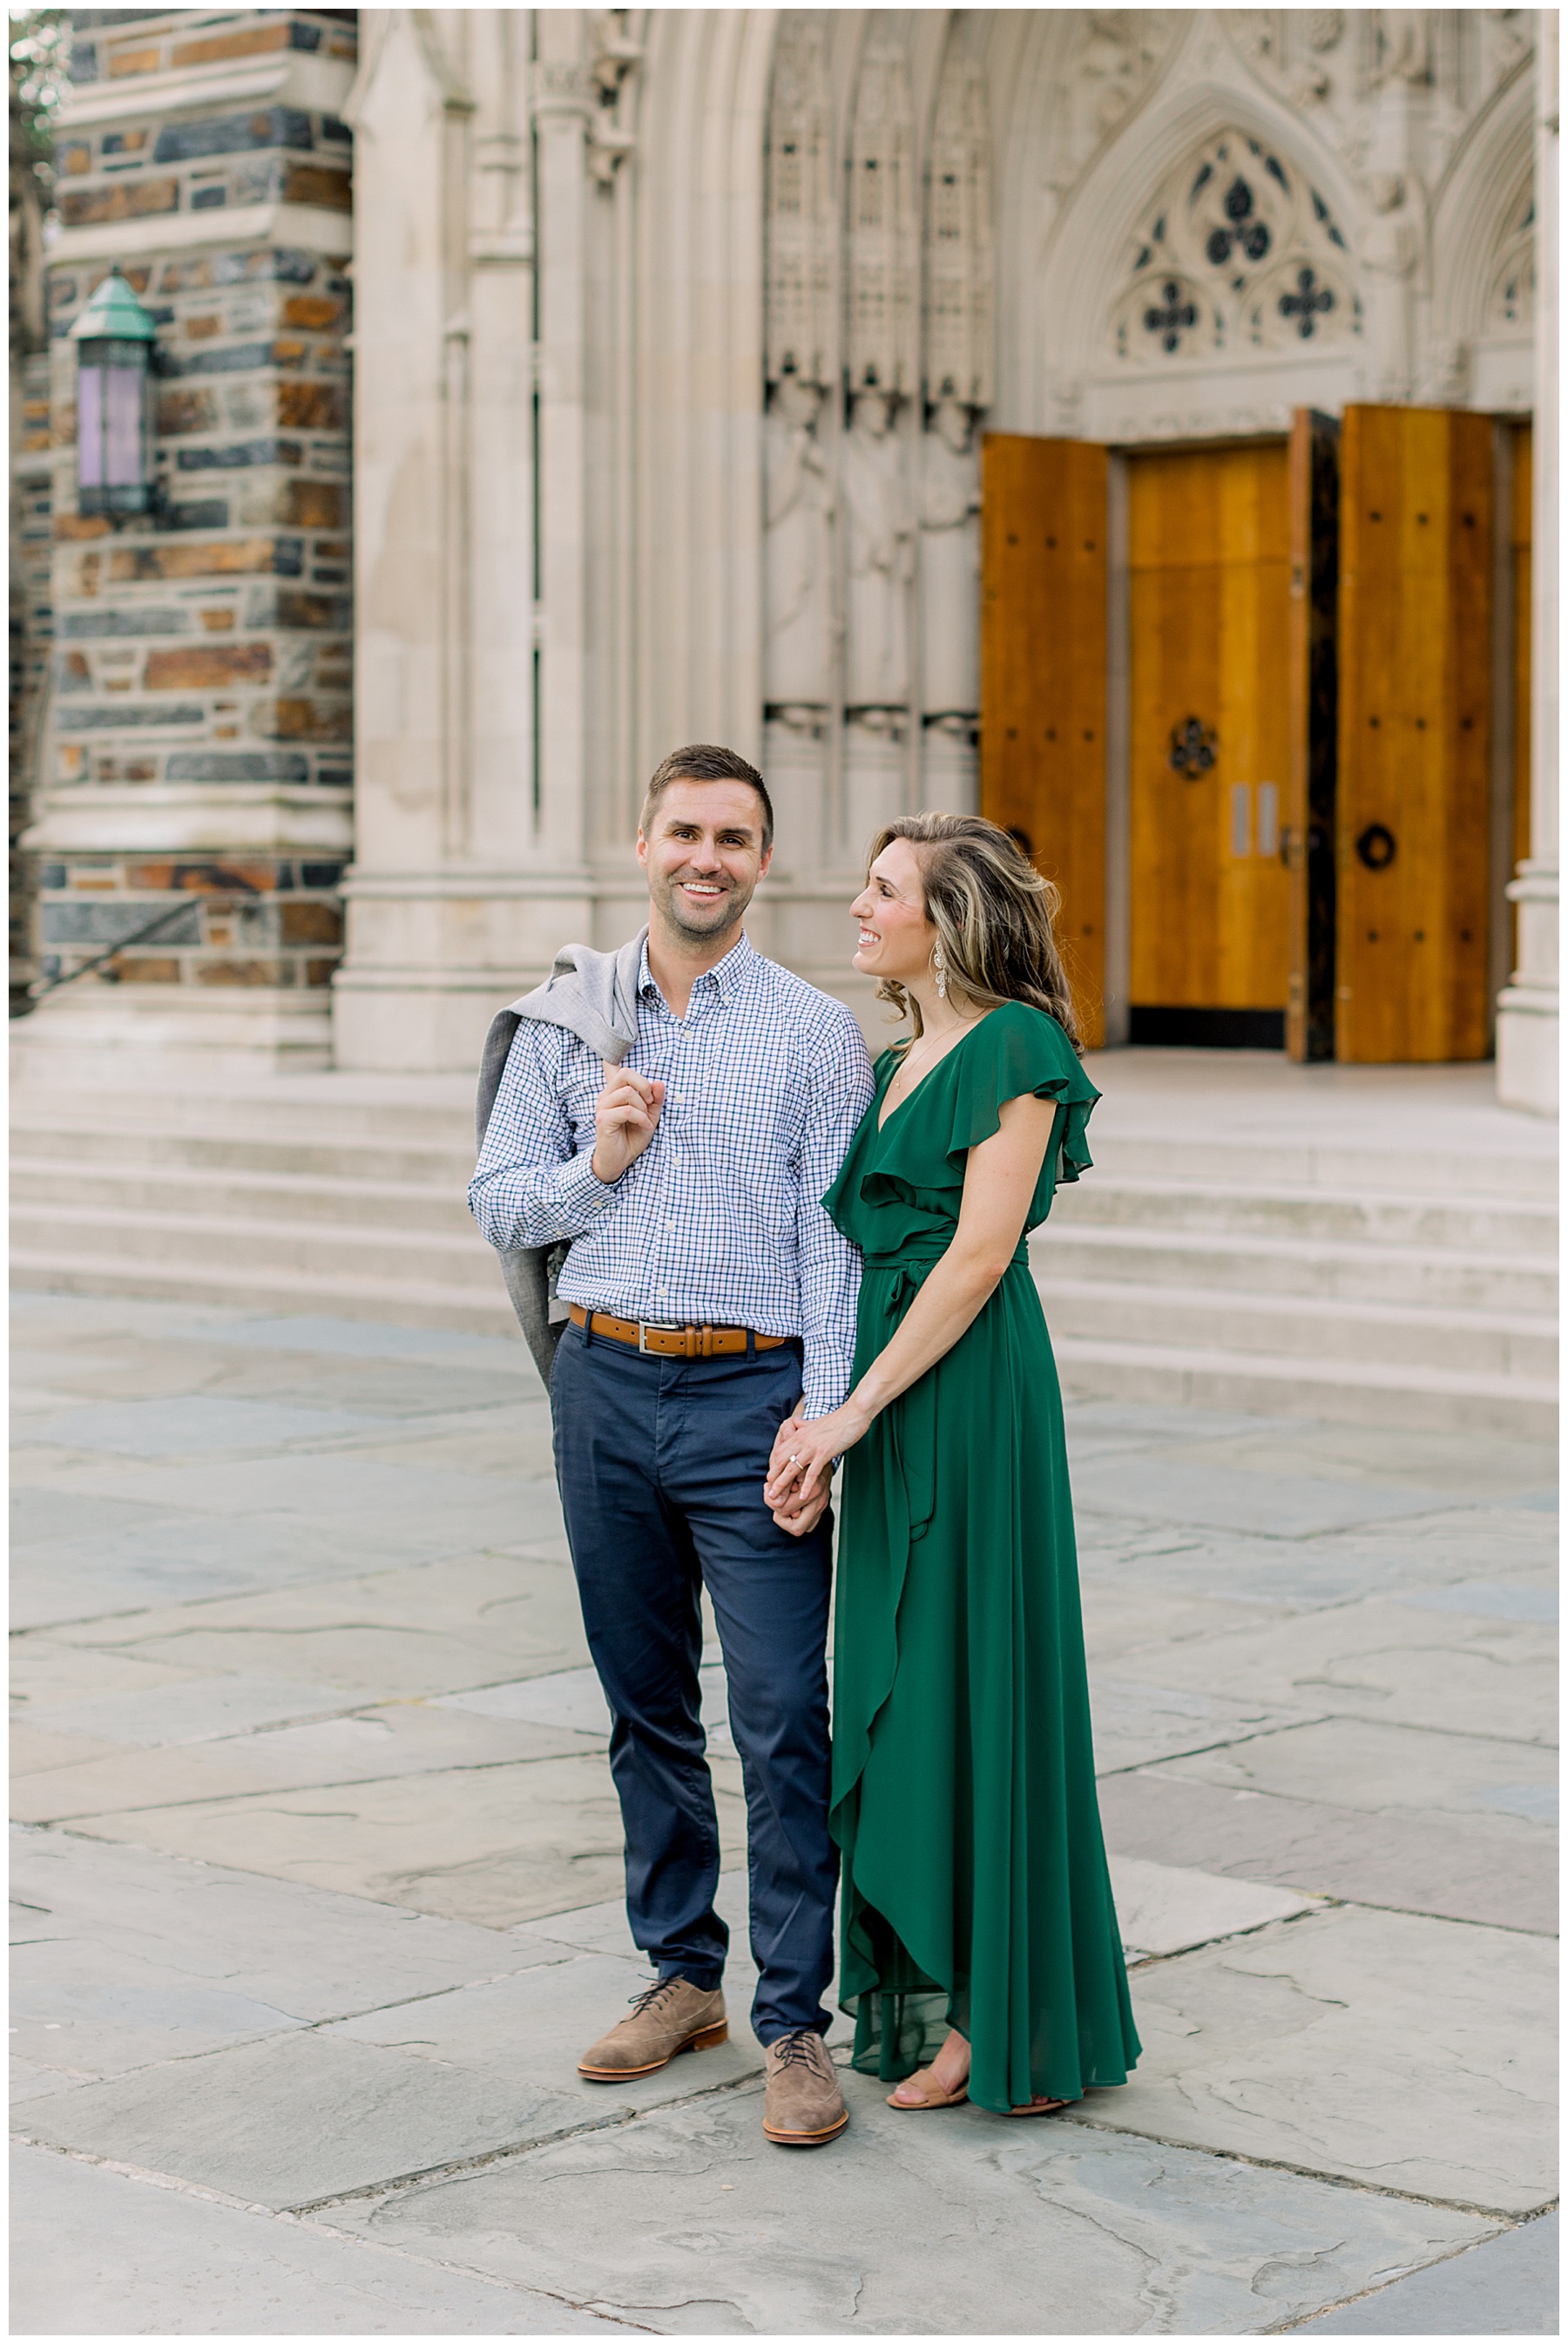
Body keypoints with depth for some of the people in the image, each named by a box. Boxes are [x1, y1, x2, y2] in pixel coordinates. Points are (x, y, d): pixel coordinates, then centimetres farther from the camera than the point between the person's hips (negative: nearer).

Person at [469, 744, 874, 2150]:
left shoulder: (816, 1032, 1)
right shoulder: (566, 1020, 9)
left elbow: (836, 1240, -3)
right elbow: (500, 1207, 12)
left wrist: (826, 1414, -12)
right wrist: (594, 1165, -7)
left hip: (752, 1391, -3)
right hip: (606, 1387, 4)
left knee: (783, 1717, -7)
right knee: (647, 1705, 12)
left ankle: (796, 2021, -1)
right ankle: (682, 1975, 24)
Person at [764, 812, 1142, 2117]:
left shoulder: (1014, 1045, -11)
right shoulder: (902, 1064, 16)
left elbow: (979, 1254, -16)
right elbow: (871, 1259, 14)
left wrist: (855, 1410, -16)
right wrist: (814, 1416, 3)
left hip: (970, 1392, -9)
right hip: (892, 1397, 9)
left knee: (976, 1683, -3)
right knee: (896, 1688, 11)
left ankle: (1008, 2023, 7)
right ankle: (928, 2000, 20)